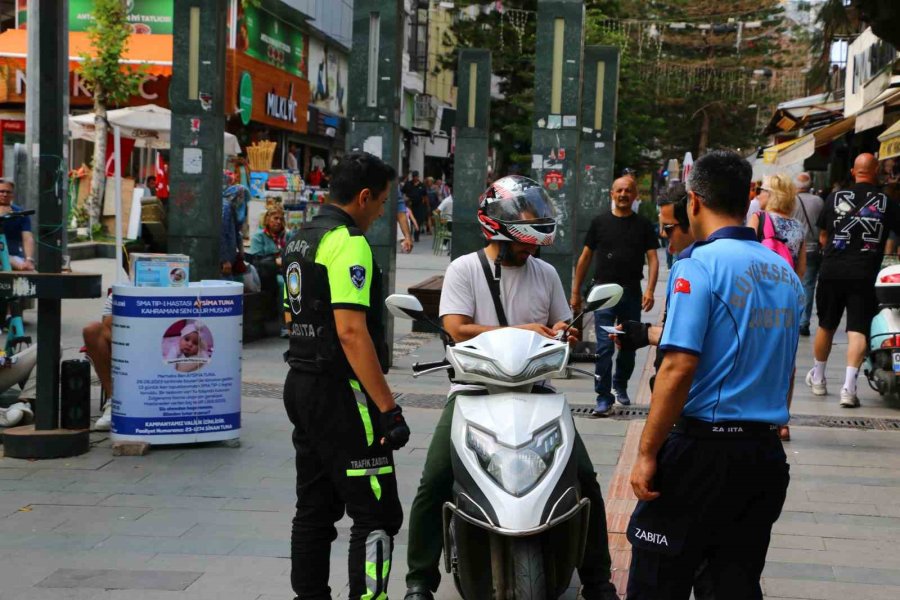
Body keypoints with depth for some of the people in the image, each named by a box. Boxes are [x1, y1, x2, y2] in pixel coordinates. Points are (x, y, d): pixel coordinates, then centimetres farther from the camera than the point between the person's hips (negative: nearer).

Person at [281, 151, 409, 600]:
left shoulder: (299, 240, 15)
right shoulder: (348, 243, -15)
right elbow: (351, 331, -23)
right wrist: (388, 408, -23)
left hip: (301, 385, 10)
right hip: (340, 394, -10)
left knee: (315, 509, 14)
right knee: (376, 515, -7)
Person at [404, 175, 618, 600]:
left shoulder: (545, 274, 11)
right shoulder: (464, 270, -1)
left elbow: (560, 327, 21)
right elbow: (457, 329, -13)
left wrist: (562, 334, -4)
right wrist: (521, 331, -16)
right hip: (476, 388, -3)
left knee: (584, 476, -6)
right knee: (434, 483, -16)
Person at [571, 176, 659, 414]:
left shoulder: (643, 225, 7)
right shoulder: (600, 222, 6)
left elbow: (653, 259, 1)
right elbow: (585, 258, 9)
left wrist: (649, 290, -13)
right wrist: (576, 292, 6)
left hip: (632, 293, 2)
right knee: (605, 347, -8)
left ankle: (620, 385, 34)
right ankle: (604, 397, -5)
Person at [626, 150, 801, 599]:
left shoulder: (700, 264, -12)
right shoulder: (786, 274, 10)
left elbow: (680, 367, -19)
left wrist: (647, 453, -15)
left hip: (705, 448, -7)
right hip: (766, 452, 7)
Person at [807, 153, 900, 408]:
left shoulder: (835, 198, 4)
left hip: (831, 272, 2)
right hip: (864, 275, -2)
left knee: (826, 326, 16)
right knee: (858, 330, -3)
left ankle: (817, 379, 31)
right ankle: (849, 387, -15)